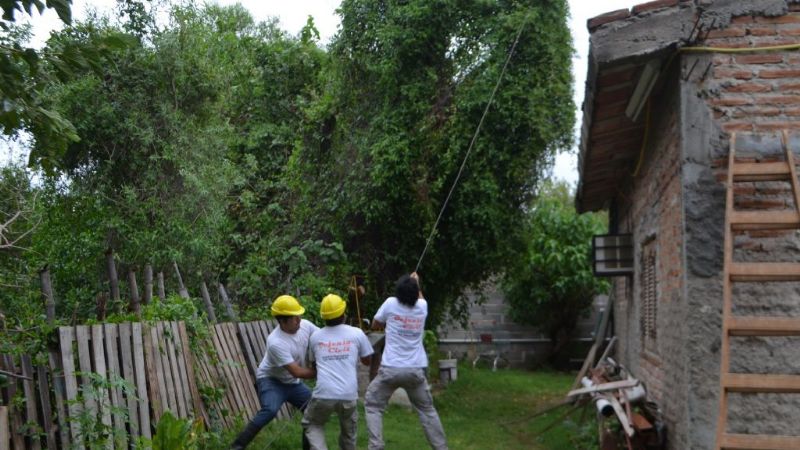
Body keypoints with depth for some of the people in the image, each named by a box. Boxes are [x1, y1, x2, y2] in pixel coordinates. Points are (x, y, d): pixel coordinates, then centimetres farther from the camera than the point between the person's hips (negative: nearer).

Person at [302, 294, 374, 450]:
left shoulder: (315, 337, 9)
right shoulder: (356, 333, 4)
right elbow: (367, 361, 16)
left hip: (323, 394, 0)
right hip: (349, 395, 0)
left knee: (312, 424, 24)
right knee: (349, 431, 24)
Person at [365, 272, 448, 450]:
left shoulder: (391, 304, -5)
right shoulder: (422, 307, 4)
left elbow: (375, 325, 11)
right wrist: (416, 282, 46)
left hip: (391, 369, -3)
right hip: (416, 370, 3)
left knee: (372, 405, 12)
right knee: (427, 409, 17)